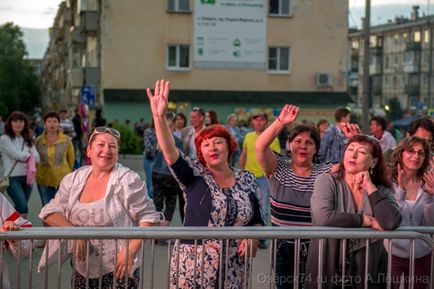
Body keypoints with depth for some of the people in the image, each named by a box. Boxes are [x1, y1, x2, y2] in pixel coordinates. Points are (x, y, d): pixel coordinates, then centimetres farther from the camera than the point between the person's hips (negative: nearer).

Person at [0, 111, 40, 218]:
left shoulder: (27, 139, 13)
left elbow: (36, 157, 3)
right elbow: (17, 155, -12)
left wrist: (24, 157, -14)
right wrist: (29, 155, 5)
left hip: (27, 178, 5)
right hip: (13, 178, -5)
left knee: (19, 209, 10)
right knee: (23, 208, -17)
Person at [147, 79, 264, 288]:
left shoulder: (246, 180, 7)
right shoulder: (194, 175, -1)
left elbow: (257, 221, 15)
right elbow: (169, 151, -17)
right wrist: (159, 116, -29)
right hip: (194, 268, -2)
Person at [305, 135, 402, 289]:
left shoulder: (381, 191, 1)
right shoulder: (327, 181, -6)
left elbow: (392, 222, -18)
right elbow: (323, 217, -23)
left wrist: (370, 187, -13)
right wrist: (367, 220, -15)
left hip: (368, 273, 2)